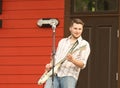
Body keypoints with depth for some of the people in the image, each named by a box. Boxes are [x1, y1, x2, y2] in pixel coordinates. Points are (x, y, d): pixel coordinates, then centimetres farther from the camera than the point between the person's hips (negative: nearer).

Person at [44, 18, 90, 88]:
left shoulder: (84, 44, 4)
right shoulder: (62, 41, 22)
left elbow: (82, 65, -6)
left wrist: (72, 60, -25)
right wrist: (50, 64, 7)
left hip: (69, 75, -4)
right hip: (54, 74, 4)